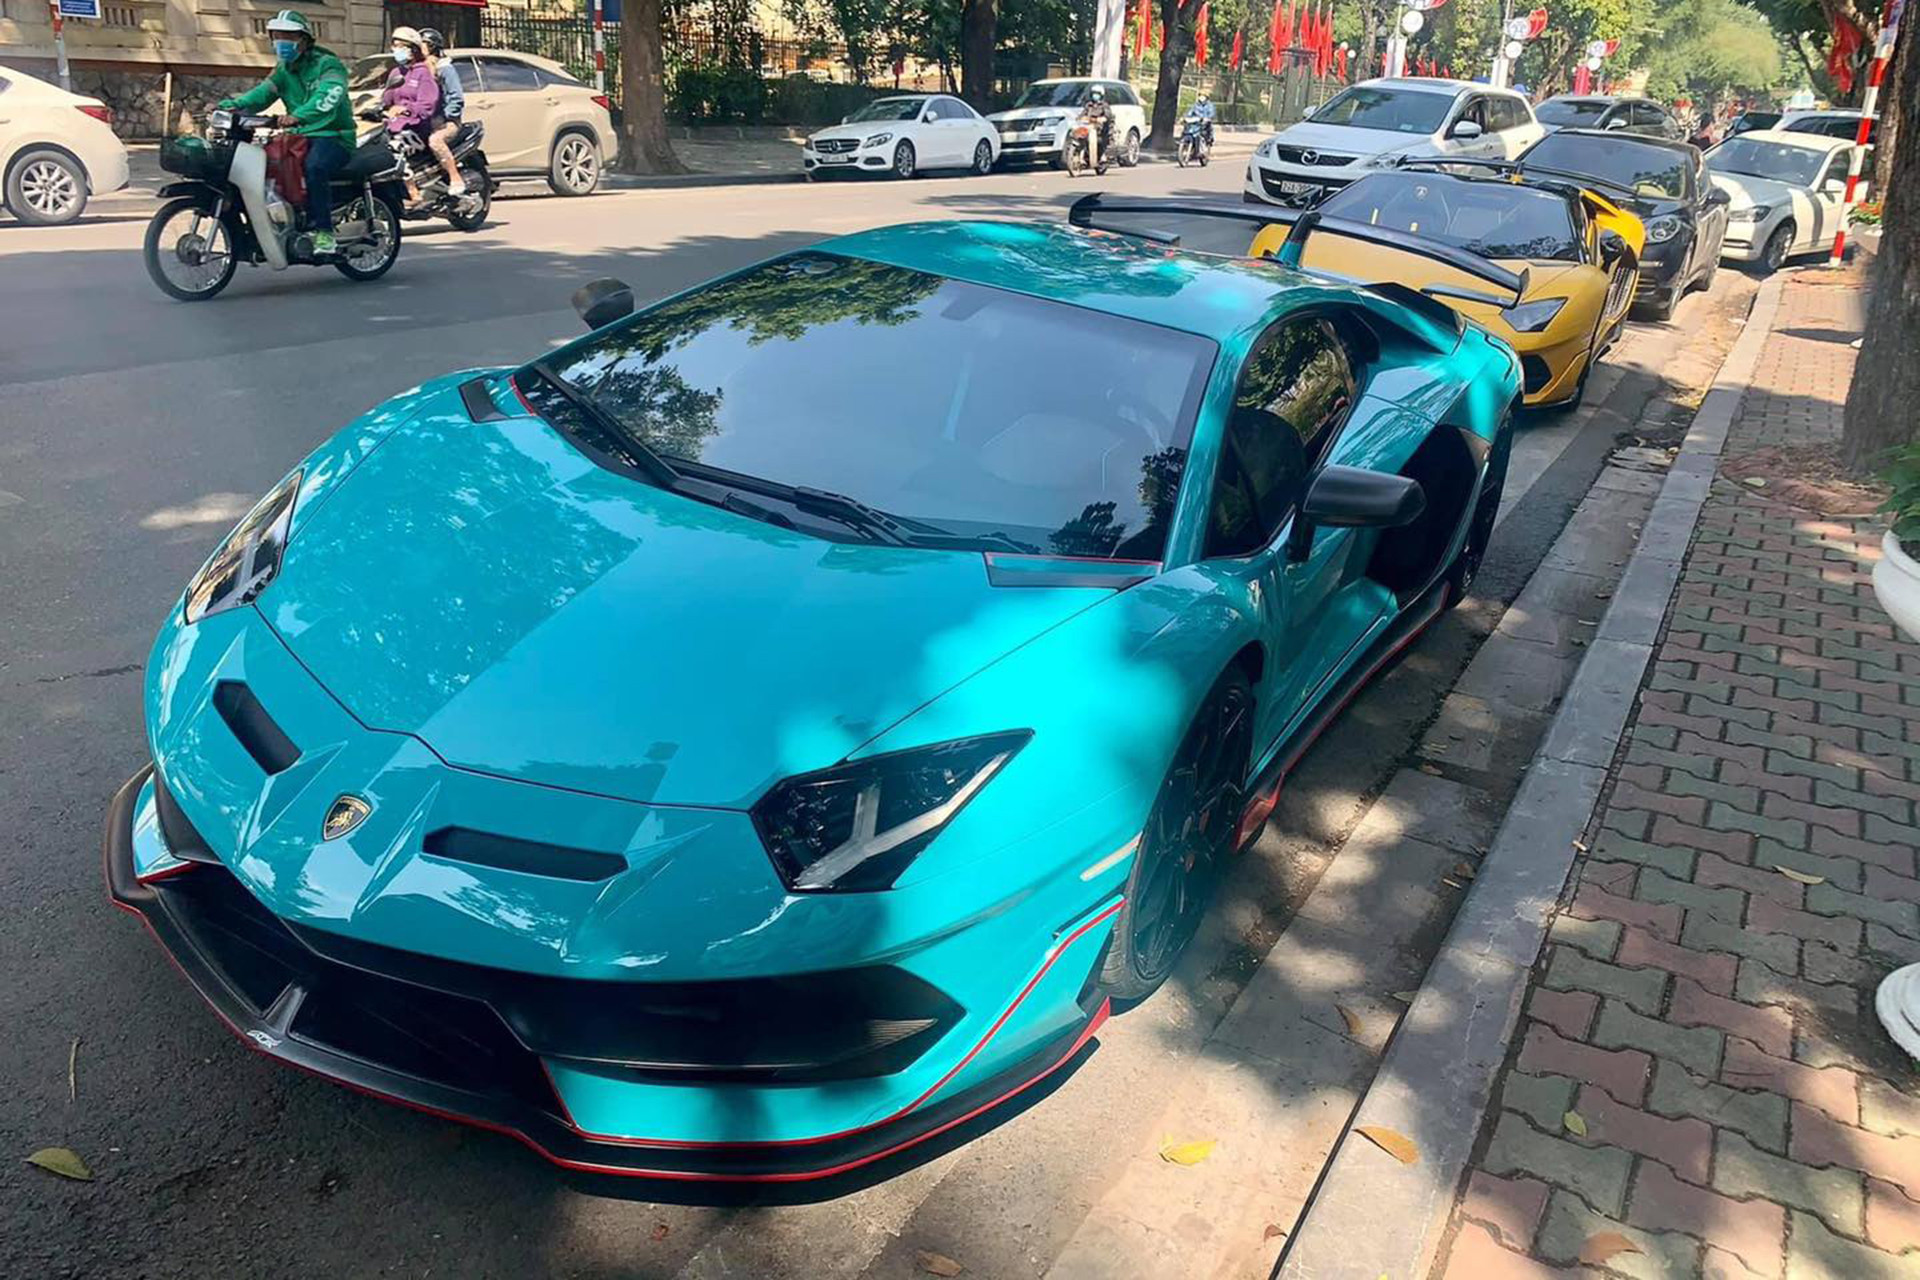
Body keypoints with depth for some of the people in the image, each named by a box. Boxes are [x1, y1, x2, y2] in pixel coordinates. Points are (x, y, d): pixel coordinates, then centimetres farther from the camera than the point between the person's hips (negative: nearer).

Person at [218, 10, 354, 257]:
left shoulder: (328, 64, -7)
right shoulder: (283, 70, 16)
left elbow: (326, 97, -28)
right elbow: (262, 93, 2)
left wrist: (297, 116, -46)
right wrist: (230, 105, -18)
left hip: (332, 136, -8)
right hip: (300, 136, 8)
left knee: (314, 166, -37)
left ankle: (324, 233, -32)